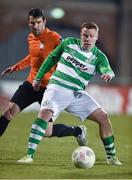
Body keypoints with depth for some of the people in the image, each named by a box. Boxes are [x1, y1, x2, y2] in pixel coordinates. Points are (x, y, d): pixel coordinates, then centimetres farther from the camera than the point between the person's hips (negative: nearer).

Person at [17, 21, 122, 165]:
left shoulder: (98, 56, 1)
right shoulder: (69, 43, 3)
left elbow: (106, 68, -19)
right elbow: (52, 58, 15)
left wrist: (108, 73, -44)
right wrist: (38, 78, 15)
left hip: (77, 94, 2)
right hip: (57, 87, -2)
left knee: (103, 117, -7)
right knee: (45, 112, -29)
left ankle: (111, 157, 10)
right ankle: (29, 155, -28)